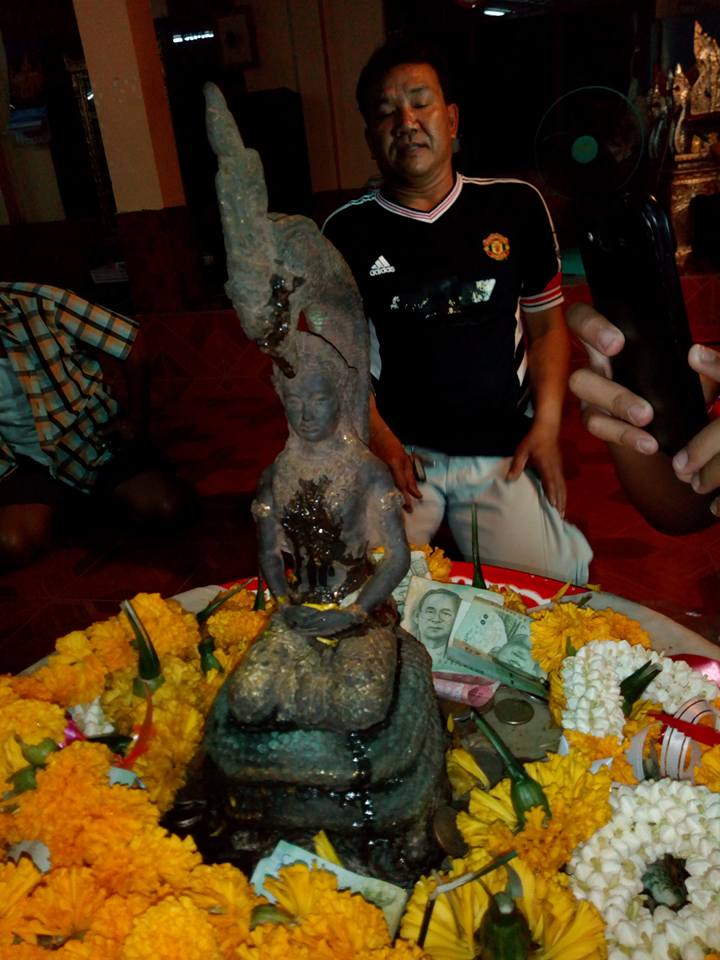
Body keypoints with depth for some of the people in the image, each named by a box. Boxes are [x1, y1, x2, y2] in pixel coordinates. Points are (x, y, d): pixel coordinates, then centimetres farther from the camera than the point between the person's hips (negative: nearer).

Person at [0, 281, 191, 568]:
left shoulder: (39, 302, -14)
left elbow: (131, 345, -6)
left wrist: (135, 416, -3)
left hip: (96, 434, 0)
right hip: (28, 459, 1)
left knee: (168, 507, -19)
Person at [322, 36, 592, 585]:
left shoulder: (516, 206, 7)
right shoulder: (348, 231, 4)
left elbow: (547, 326, 13)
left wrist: (547, 425, -1)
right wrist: (377, 438, -7)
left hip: (503, 451, 1)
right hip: (398, 449, -1)